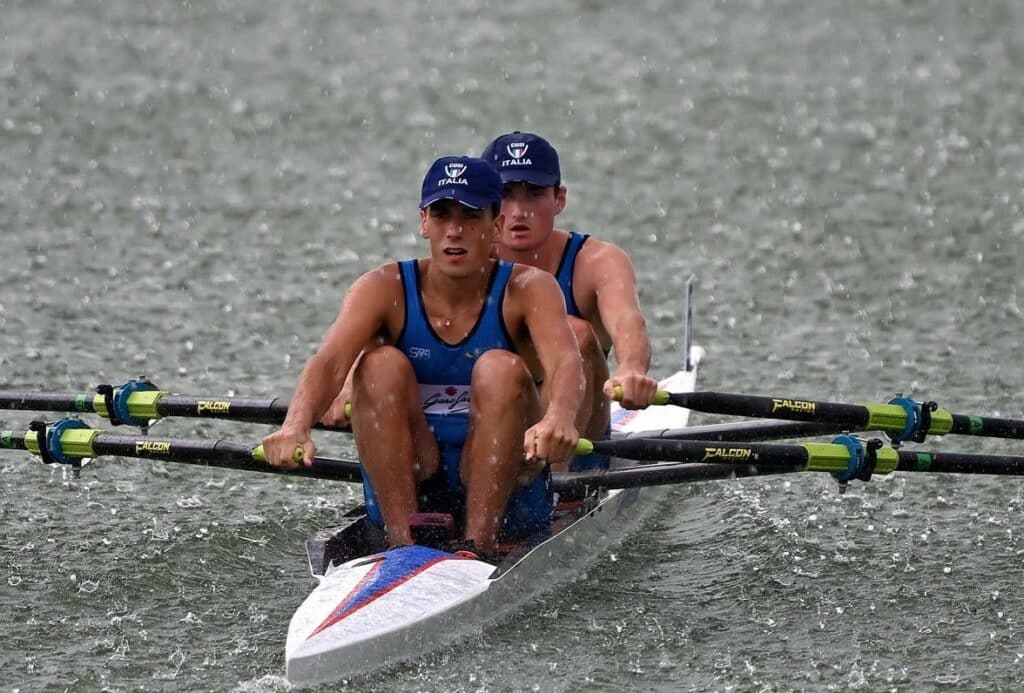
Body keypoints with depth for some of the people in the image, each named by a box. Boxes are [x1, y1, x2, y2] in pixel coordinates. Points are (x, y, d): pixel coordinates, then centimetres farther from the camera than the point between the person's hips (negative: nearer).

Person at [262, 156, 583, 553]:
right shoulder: (386, 289, -3)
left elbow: (565, 361, -26)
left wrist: (558, 418, -50)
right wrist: (296, 424, -44)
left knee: (501, 369, -24)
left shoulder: (526, 289, -6)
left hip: (505, 492, -1)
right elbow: (330, 361, -22)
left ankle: (479, 544, -30)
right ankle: (402, 543, -26)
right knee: (382, 364, -20)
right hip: (405, 489, 1)